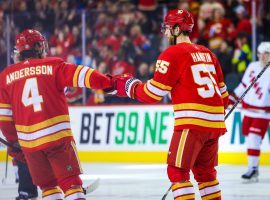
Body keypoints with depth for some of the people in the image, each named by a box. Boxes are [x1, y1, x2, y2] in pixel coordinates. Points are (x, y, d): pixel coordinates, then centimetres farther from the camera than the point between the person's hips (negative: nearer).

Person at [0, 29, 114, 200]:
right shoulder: (53, 66, 1)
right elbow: (80, 75, -13)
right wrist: (108, 83, -17)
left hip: (28, 140, 3)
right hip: (58, 135, -3)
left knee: (48, 184, 15)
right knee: (70, 181, -1)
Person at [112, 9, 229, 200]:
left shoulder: (172, 54, -5)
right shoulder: (207, 53, 17)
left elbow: (152, 94, -5)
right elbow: (223, 93, 20)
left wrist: (128, 85, 10)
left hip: (192, 123, -8)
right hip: (215, 123, 8)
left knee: (177, 171, -4)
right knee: (204, 171, 18)